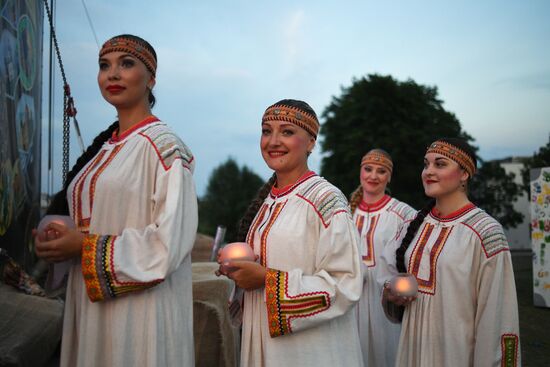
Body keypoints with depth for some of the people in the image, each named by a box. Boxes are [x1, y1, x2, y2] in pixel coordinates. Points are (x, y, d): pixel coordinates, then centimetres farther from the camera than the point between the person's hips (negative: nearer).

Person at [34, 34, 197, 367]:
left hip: (141, 309, -7)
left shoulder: (163, 146, -12)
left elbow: (170, 241, -20)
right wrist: (59, 238, 2)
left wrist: (85, 247, -14)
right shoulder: (104, 146, 12)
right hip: (90, 304, 7)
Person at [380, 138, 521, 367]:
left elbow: (497, 318, -16)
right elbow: (388, 266, 16)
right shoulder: (418, 223, 3)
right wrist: (390, 290, -3)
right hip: (413, 345, 6)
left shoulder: (486, 232, -16)